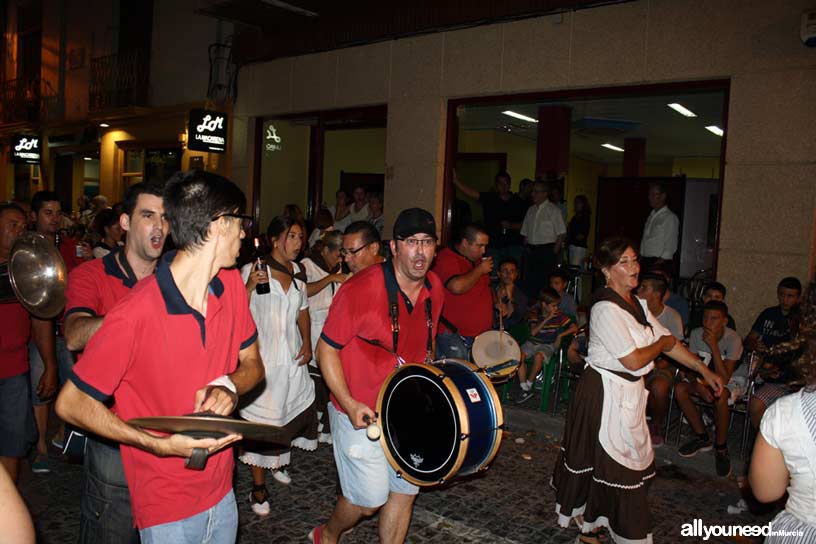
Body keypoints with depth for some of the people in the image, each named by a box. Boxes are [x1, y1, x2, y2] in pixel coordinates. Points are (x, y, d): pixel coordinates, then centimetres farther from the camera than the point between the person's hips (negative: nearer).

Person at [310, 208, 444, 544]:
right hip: (362, 414, -6)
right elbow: (327, 348, -16)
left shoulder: (434, 289, 0)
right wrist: (349, 403, -22)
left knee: (405, 491, 14)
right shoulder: (362, 288, -22)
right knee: (369, 499, 5)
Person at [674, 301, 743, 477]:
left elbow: (723, 379, -30)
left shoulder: (733, 338, -24)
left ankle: (721, 448, -15)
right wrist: (697, 384, -30)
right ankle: (702, 438, -6)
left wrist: (713, 346, -36)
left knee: (720, 397, -36)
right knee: (679, 389, -24)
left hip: (729, 381, -4)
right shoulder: (696, 334, -13)